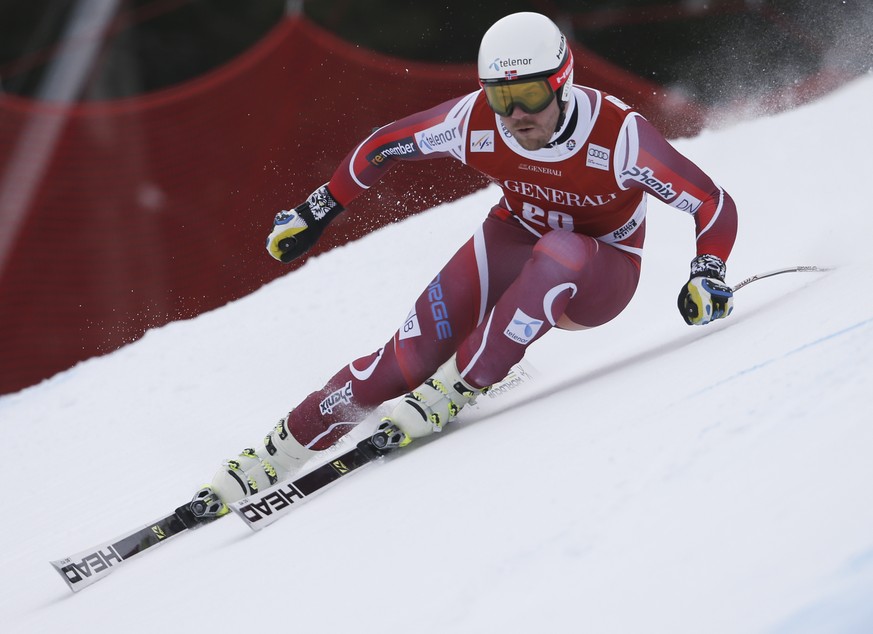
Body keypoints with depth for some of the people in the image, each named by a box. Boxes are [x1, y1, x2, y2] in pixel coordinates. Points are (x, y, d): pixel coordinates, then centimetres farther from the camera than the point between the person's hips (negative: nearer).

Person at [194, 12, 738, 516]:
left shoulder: (619, 135, -30)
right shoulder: (475, 122, -21)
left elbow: (715, 206, -23)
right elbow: (385, 145, -4)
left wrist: (707, 276, -39)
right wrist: (315, 214, 0)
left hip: (600, 277, -2)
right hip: (515, 242, 2)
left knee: (559, 253, -40)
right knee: (410, 357, -18)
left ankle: (459, 387, -28)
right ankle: (280, 453, -5)